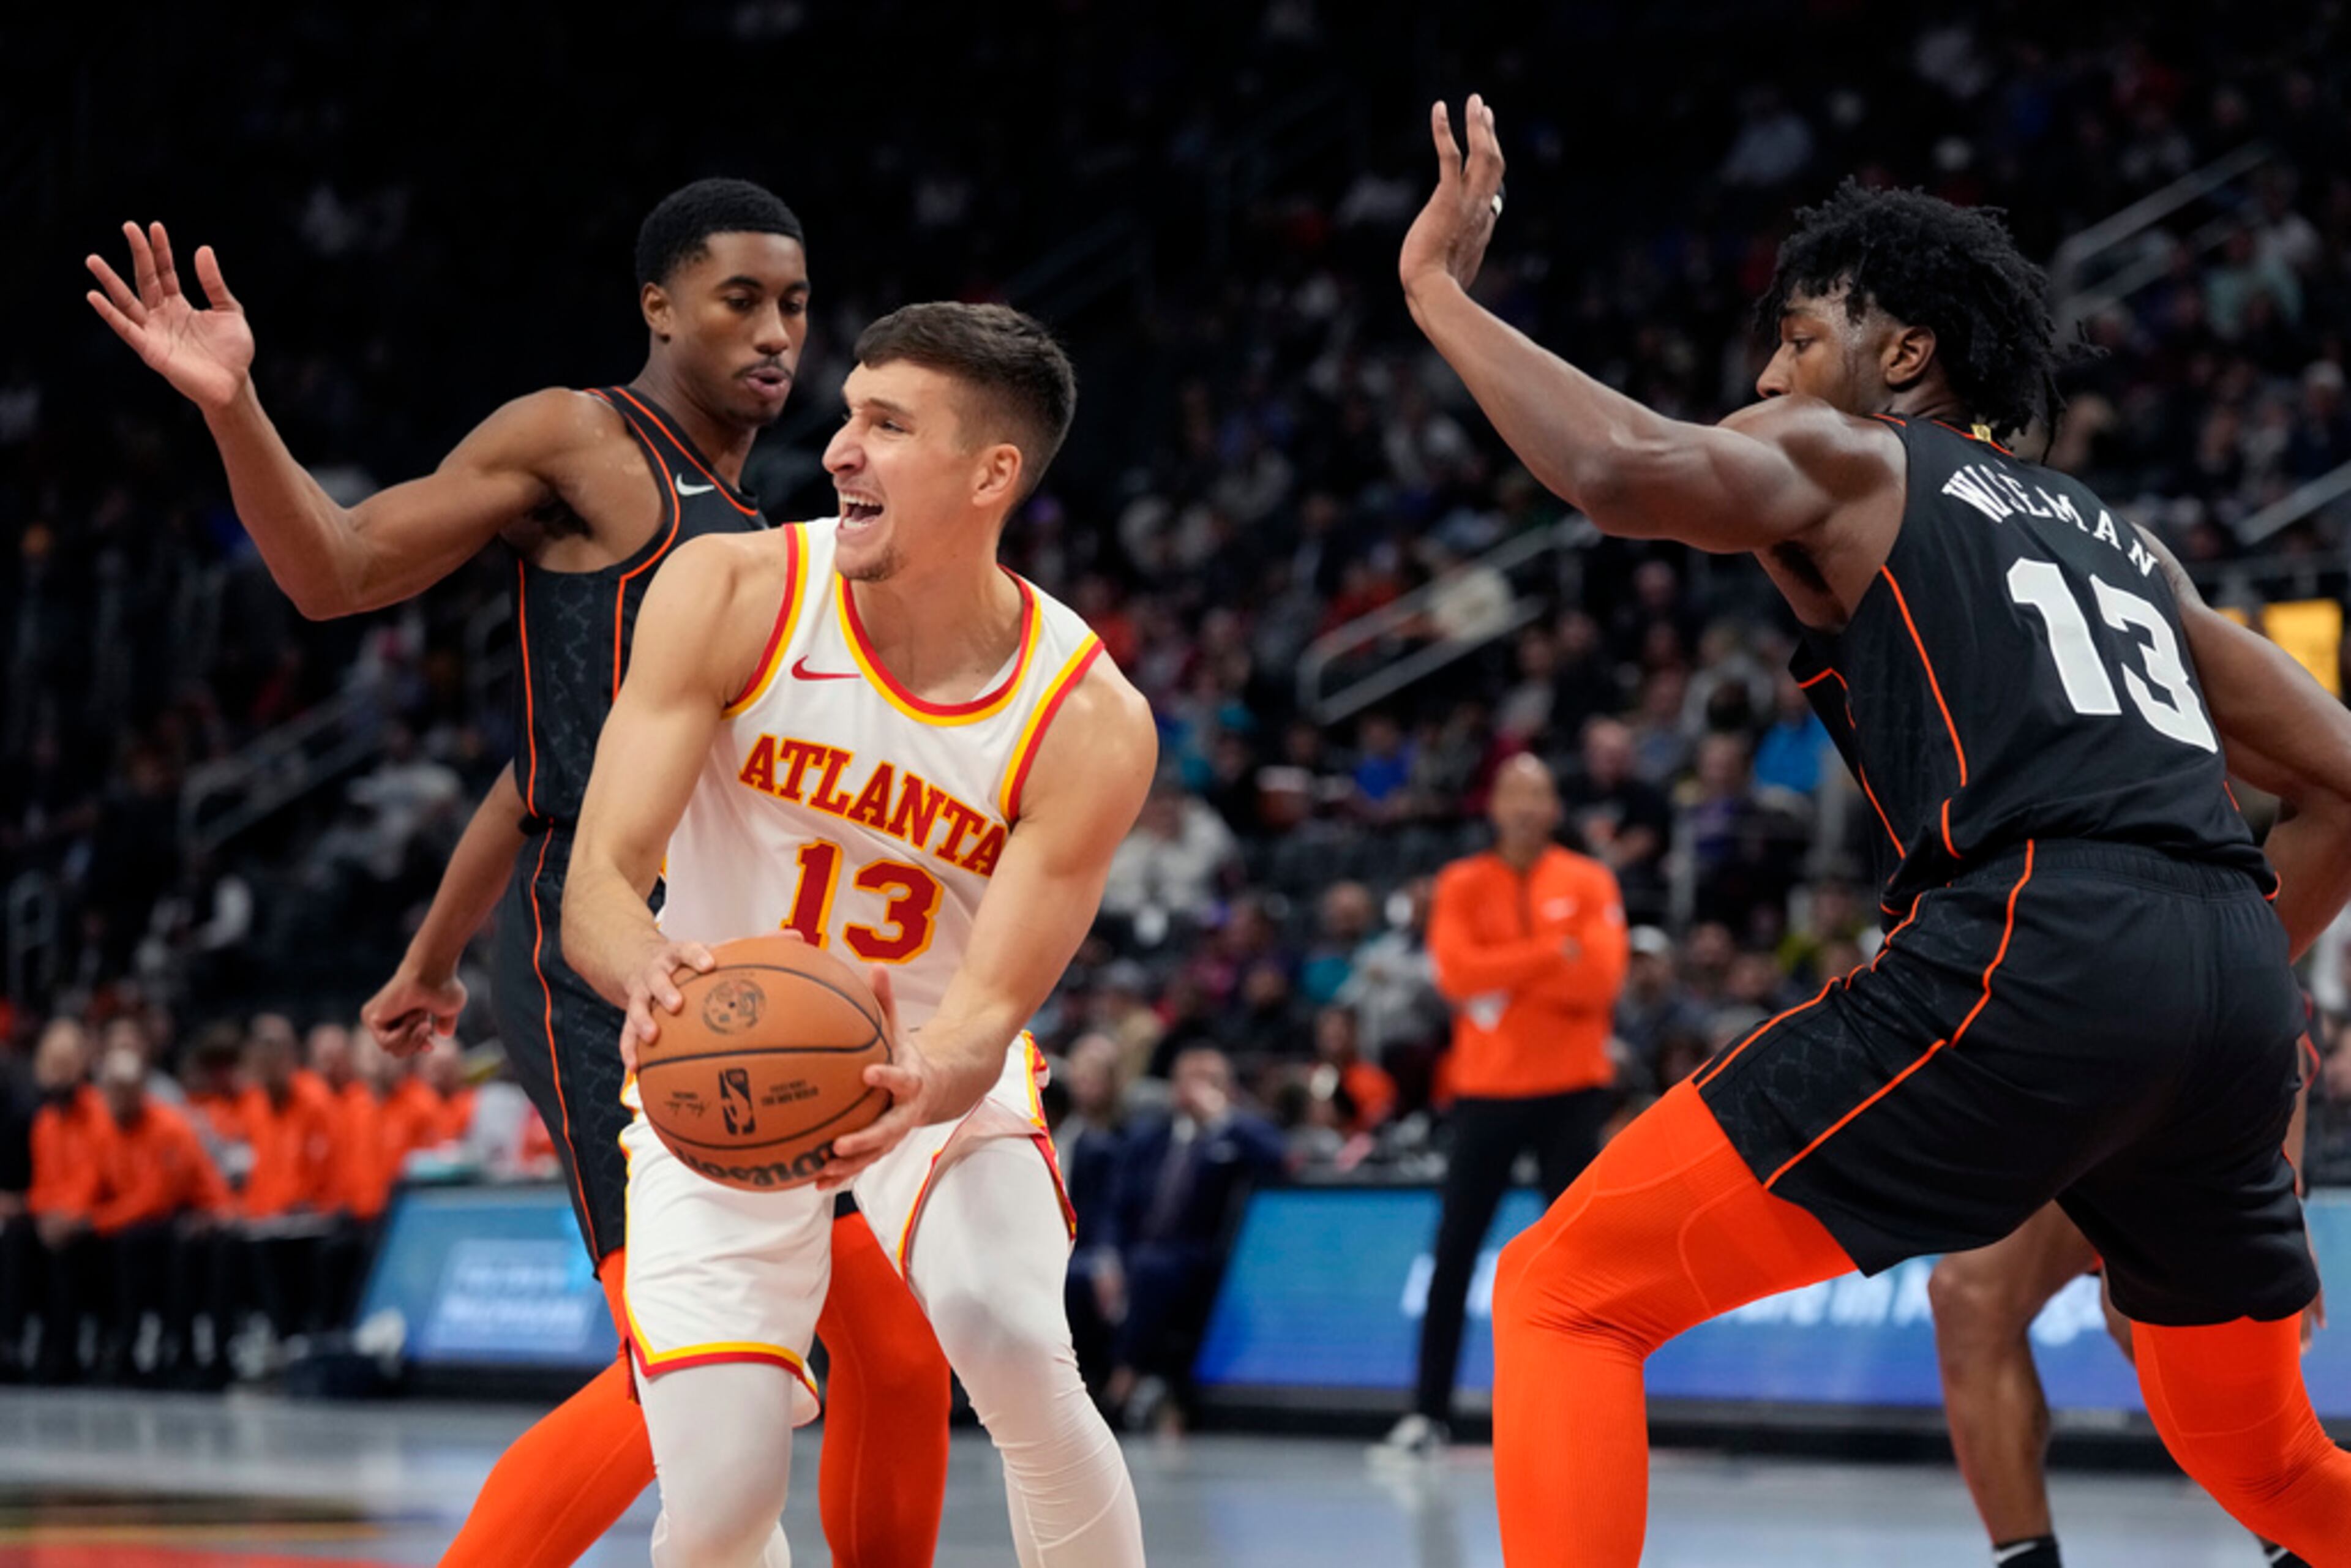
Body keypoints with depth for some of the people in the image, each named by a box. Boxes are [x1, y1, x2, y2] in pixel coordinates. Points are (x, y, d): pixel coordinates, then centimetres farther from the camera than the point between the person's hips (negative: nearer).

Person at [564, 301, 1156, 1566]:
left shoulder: (1088, 723, -20)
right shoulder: (730, 596, -20)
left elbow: (990, 1012, -21)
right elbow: (598, 884, -24)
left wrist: (917, 1084, -46)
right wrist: (649, 972, -49)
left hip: (927, 1079, 0)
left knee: (1010, 1335, -31)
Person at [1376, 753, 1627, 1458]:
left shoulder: (1590, 883, 2)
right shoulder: (1462, 885, 5)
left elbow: (1599, 979, -10)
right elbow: (1457, 972, -11)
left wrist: (1502, 977, -11)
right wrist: (1553, 955, -14)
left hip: (1571, 1090, -1)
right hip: (1485, 1090, 1)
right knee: (1453, 1255, 0)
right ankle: (1428, 1413, 5)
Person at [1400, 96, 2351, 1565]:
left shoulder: (1837, 456, 12)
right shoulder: (2107, 529, 30)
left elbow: (1625, 470, -9)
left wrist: (1441, 292, 3)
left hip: (2033, 954, -7)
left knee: (1564, 1293, 0)